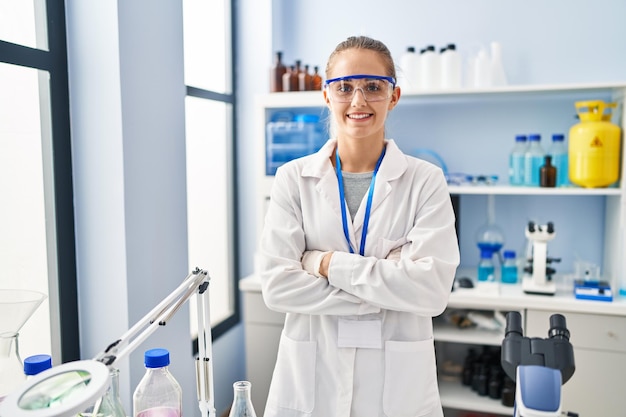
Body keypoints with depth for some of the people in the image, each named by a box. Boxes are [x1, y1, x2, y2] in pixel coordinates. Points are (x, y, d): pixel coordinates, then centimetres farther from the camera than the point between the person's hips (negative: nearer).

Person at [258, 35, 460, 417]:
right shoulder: (293, 178, -3)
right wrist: (387, 285, -15)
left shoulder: (426, 181, -5)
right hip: (311, 379, 1)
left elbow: (432, 288, -15)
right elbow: (276, 284, -12)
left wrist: (328, 263, -16)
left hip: (398, 383, 0)